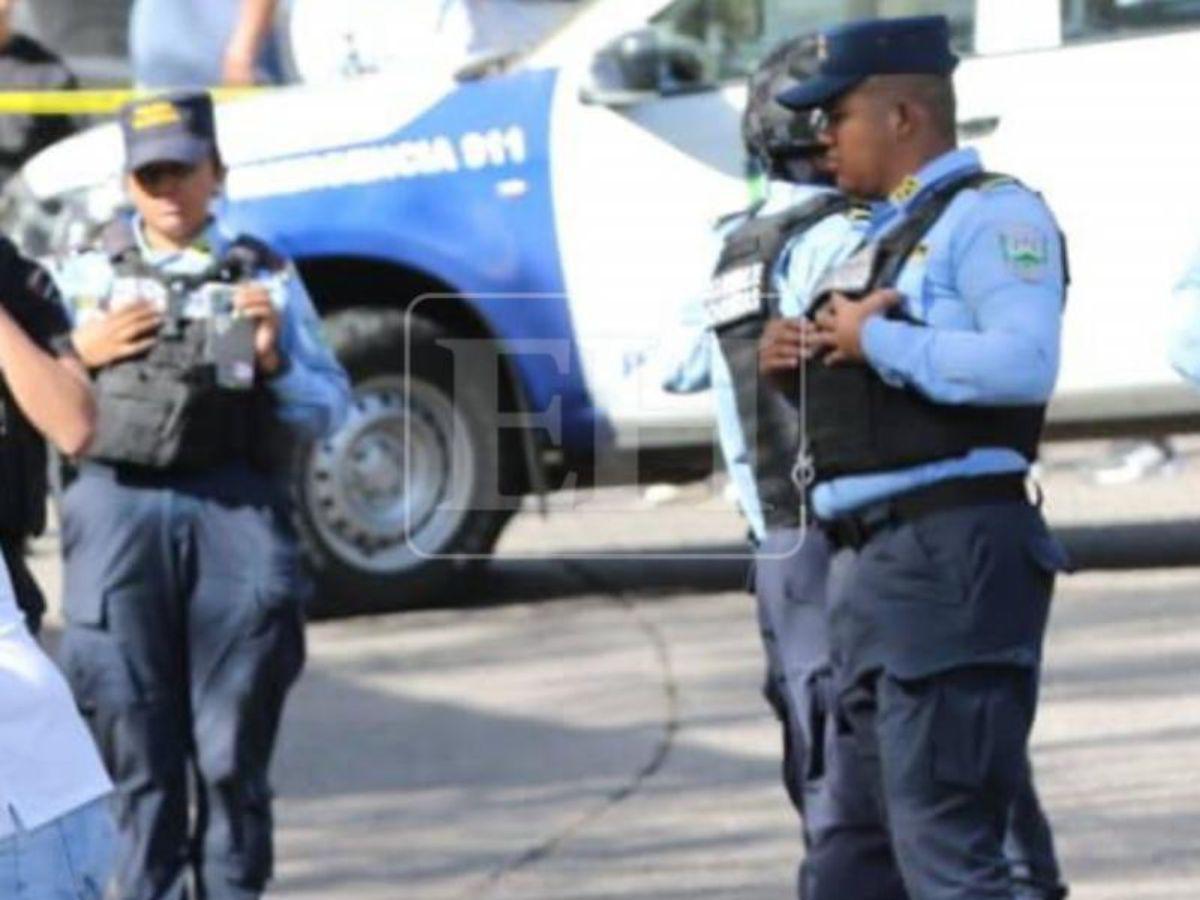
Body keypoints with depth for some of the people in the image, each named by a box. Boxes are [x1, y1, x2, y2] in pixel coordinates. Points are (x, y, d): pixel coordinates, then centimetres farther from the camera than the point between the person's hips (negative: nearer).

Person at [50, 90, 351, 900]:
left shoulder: (265, 277, 15)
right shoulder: (89, 276, 15)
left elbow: (330, 409, 13)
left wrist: (275, 360, -4)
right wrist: (82, 355, -4)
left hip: (236, 516, 0)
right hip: (120, 511, 0)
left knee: (234, 754, -2)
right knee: (140, 751, -1)